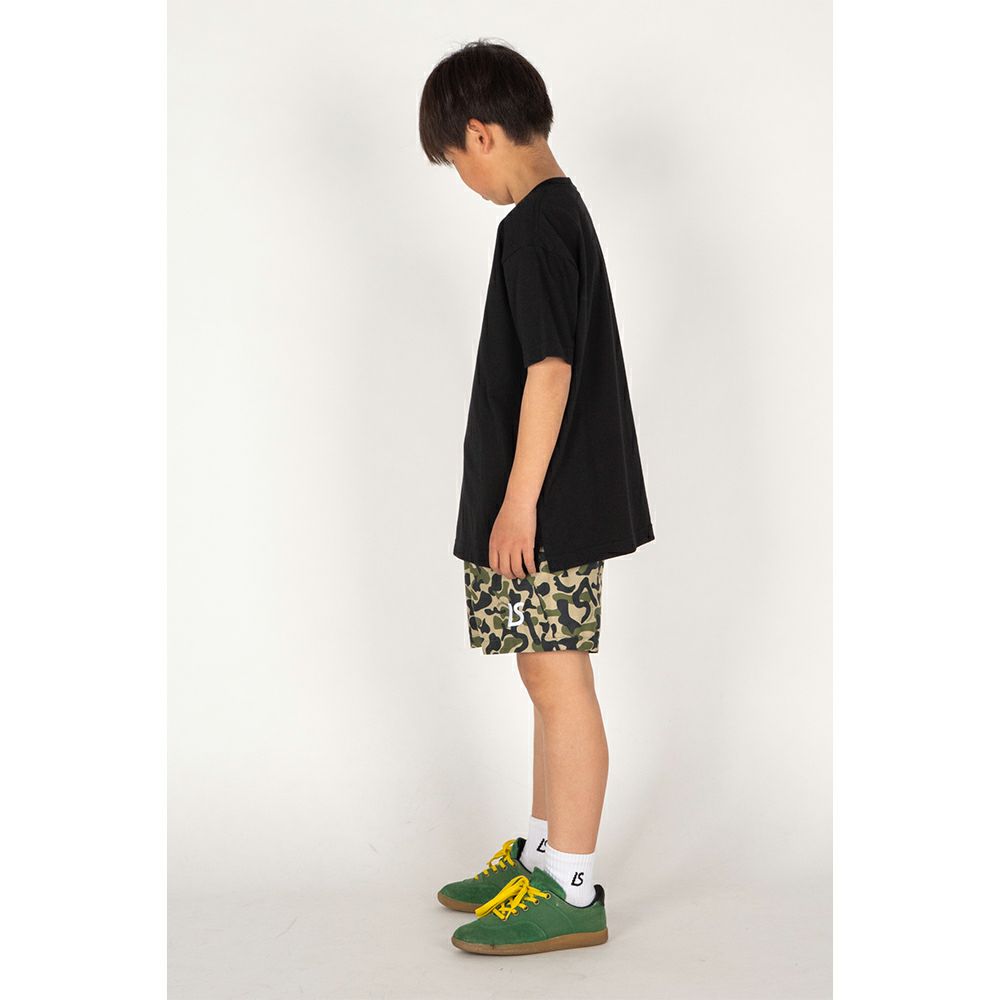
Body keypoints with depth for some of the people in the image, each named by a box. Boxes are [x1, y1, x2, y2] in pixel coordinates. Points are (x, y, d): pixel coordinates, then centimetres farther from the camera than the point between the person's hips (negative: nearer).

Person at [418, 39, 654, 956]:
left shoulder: (534, 223, -15)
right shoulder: (564, 209, 16)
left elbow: (549, 368, -21)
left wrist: (519, 498, -18)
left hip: (548, 508, -10)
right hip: (564, 501, 10)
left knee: (559, 683, -2)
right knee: (550, 680, 16)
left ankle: (571, 891, 8)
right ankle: (542, 850, 29)